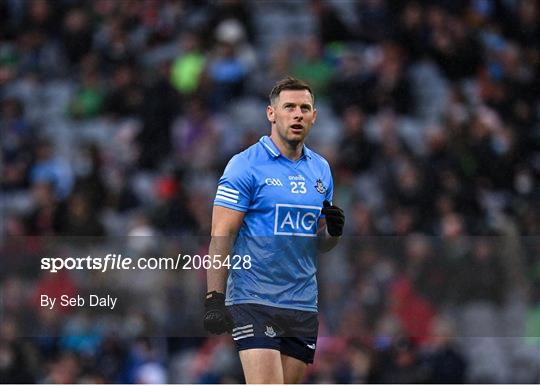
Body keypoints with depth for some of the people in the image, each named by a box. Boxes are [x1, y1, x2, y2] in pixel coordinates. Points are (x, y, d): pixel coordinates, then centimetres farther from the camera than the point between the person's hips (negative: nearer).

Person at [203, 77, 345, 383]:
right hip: (254, 301, -6)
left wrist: (333, 231, -2)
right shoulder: (245, 165, -6)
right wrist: (214, 298, -18)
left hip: (303, 305, 6)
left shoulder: (321, 168, 14)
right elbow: (221, 236, -10)